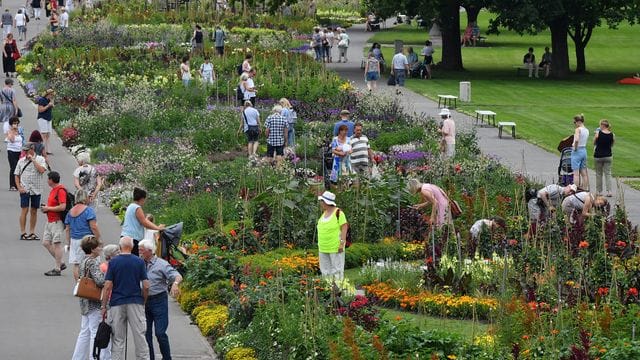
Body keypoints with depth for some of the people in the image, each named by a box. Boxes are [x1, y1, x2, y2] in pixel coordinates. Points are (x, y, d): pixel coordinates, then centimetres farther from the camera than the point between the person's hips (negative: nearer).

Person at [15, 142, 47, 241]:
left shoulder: (40, 159, 1)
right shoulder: (21, 161, 6)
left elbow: (42, 170, -17)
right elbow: (17, 175, 9)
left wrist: (33, 160, -14)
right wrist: (19, 187, -4)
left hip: (36, 190, 0)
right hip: (25, 189, 0)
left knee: (34, 211, 7)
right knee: (24, 210, -5)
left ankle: (32, 232, 16)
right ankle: (22, 233, -1)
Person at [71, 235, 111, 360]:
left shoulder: (84, 261, 13)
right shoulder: (93, 262, -17)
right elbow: (99, 280, -26)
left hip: (85, 303, 10)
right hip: (95, 303, -10)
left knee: (85, 332, 14)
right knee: (96, 332, -4)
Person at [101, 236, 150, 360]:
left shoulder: (113, 262, -2)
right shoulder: (139, 262, 0)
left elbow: (107, 286, -5)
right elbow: (146, 286, -2)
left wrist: (103, 306, 0)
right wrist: (143, 302, 13)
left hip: (117, 303, 0)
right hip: (136, 302, 0)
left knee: (118, 340, 3)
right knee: (140, 336, 3)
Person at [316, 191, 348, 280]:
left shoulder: (338, 212, -12)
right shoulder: (324, 213, 12)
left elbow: (344, 227, -14)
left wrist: (342, 243, -19)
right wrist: (320, 244, 17)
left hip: (335, 248, -8)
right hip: (323, 249, 8)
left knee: (337, 270, -6)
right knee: (325, 271, 10)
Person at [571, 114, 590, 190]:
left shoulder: (578, 129, -14)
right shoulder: (587, 130, 10)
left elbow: (576, 140, -30)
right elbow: (585, 140, 12)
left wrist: (575, 148, -16)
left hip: (577, 151, -8)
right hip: (584, 151, 8)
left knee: (576, 173, -6)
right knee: (584, 173, 12)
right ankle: (585, 189, 15)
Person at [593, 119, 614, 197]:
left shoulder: (598, 133, -13)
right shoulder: (612, 135, -5)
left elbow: (594, 143, 1)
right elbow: (612, 145, 7)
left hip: (598, 156, -2)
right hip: (608, 156, 2)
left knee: (599, 174, 11)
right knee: (608, 174, 4)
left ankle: (599, 191, 16)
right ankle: (609, 191, -5)